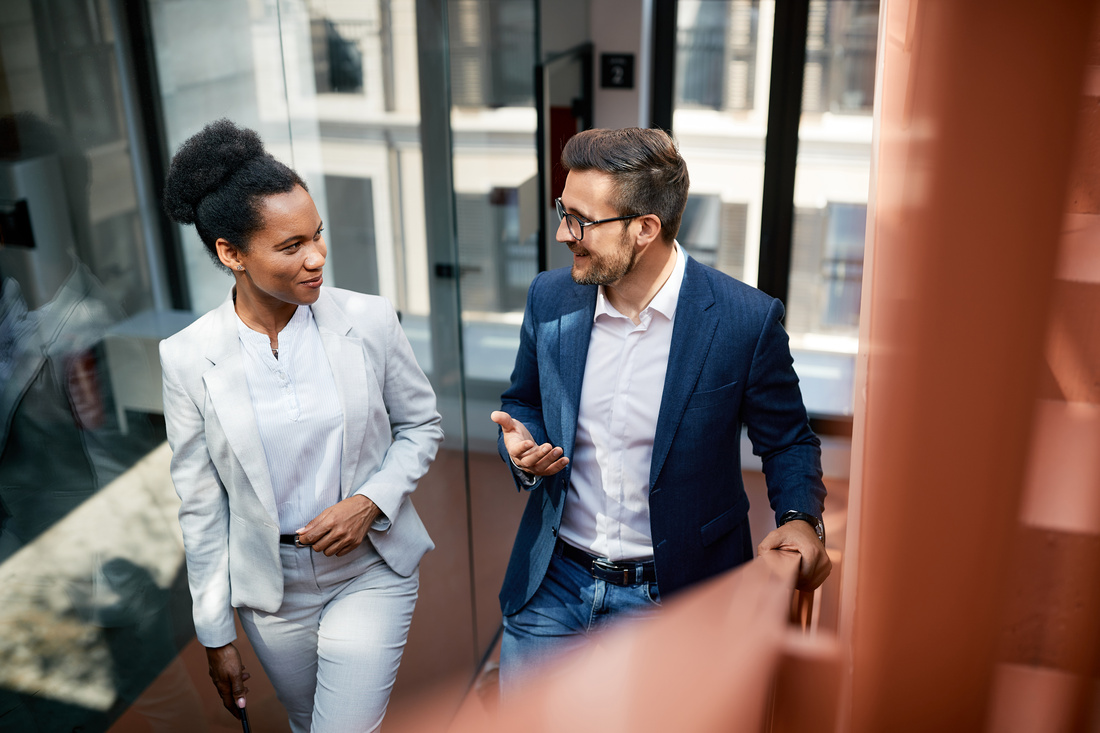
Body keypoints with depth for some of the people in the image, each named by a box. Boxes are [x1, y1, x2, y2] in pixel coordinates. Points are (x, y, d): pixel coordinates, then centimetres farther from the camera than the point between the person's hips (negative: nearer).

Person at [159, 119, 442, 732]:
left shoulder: (369, 321, -14)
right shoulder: (188, 358, -12)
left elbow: (422, 425, 1)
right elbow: (202, 507, -4)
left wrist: (369, 502, -17)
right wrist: (216, 635, 2)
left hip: (372, 570, -1)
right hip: (272, 583, 2)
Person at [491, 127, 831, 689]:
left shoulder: (745, 320, -16)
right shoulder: (550, 298, -5)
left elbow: (786, 440, -2)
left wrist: (800, 517, -20)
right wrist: (522, 445, -11)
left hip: (674, 597, -3)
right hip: (553, 584, 4)